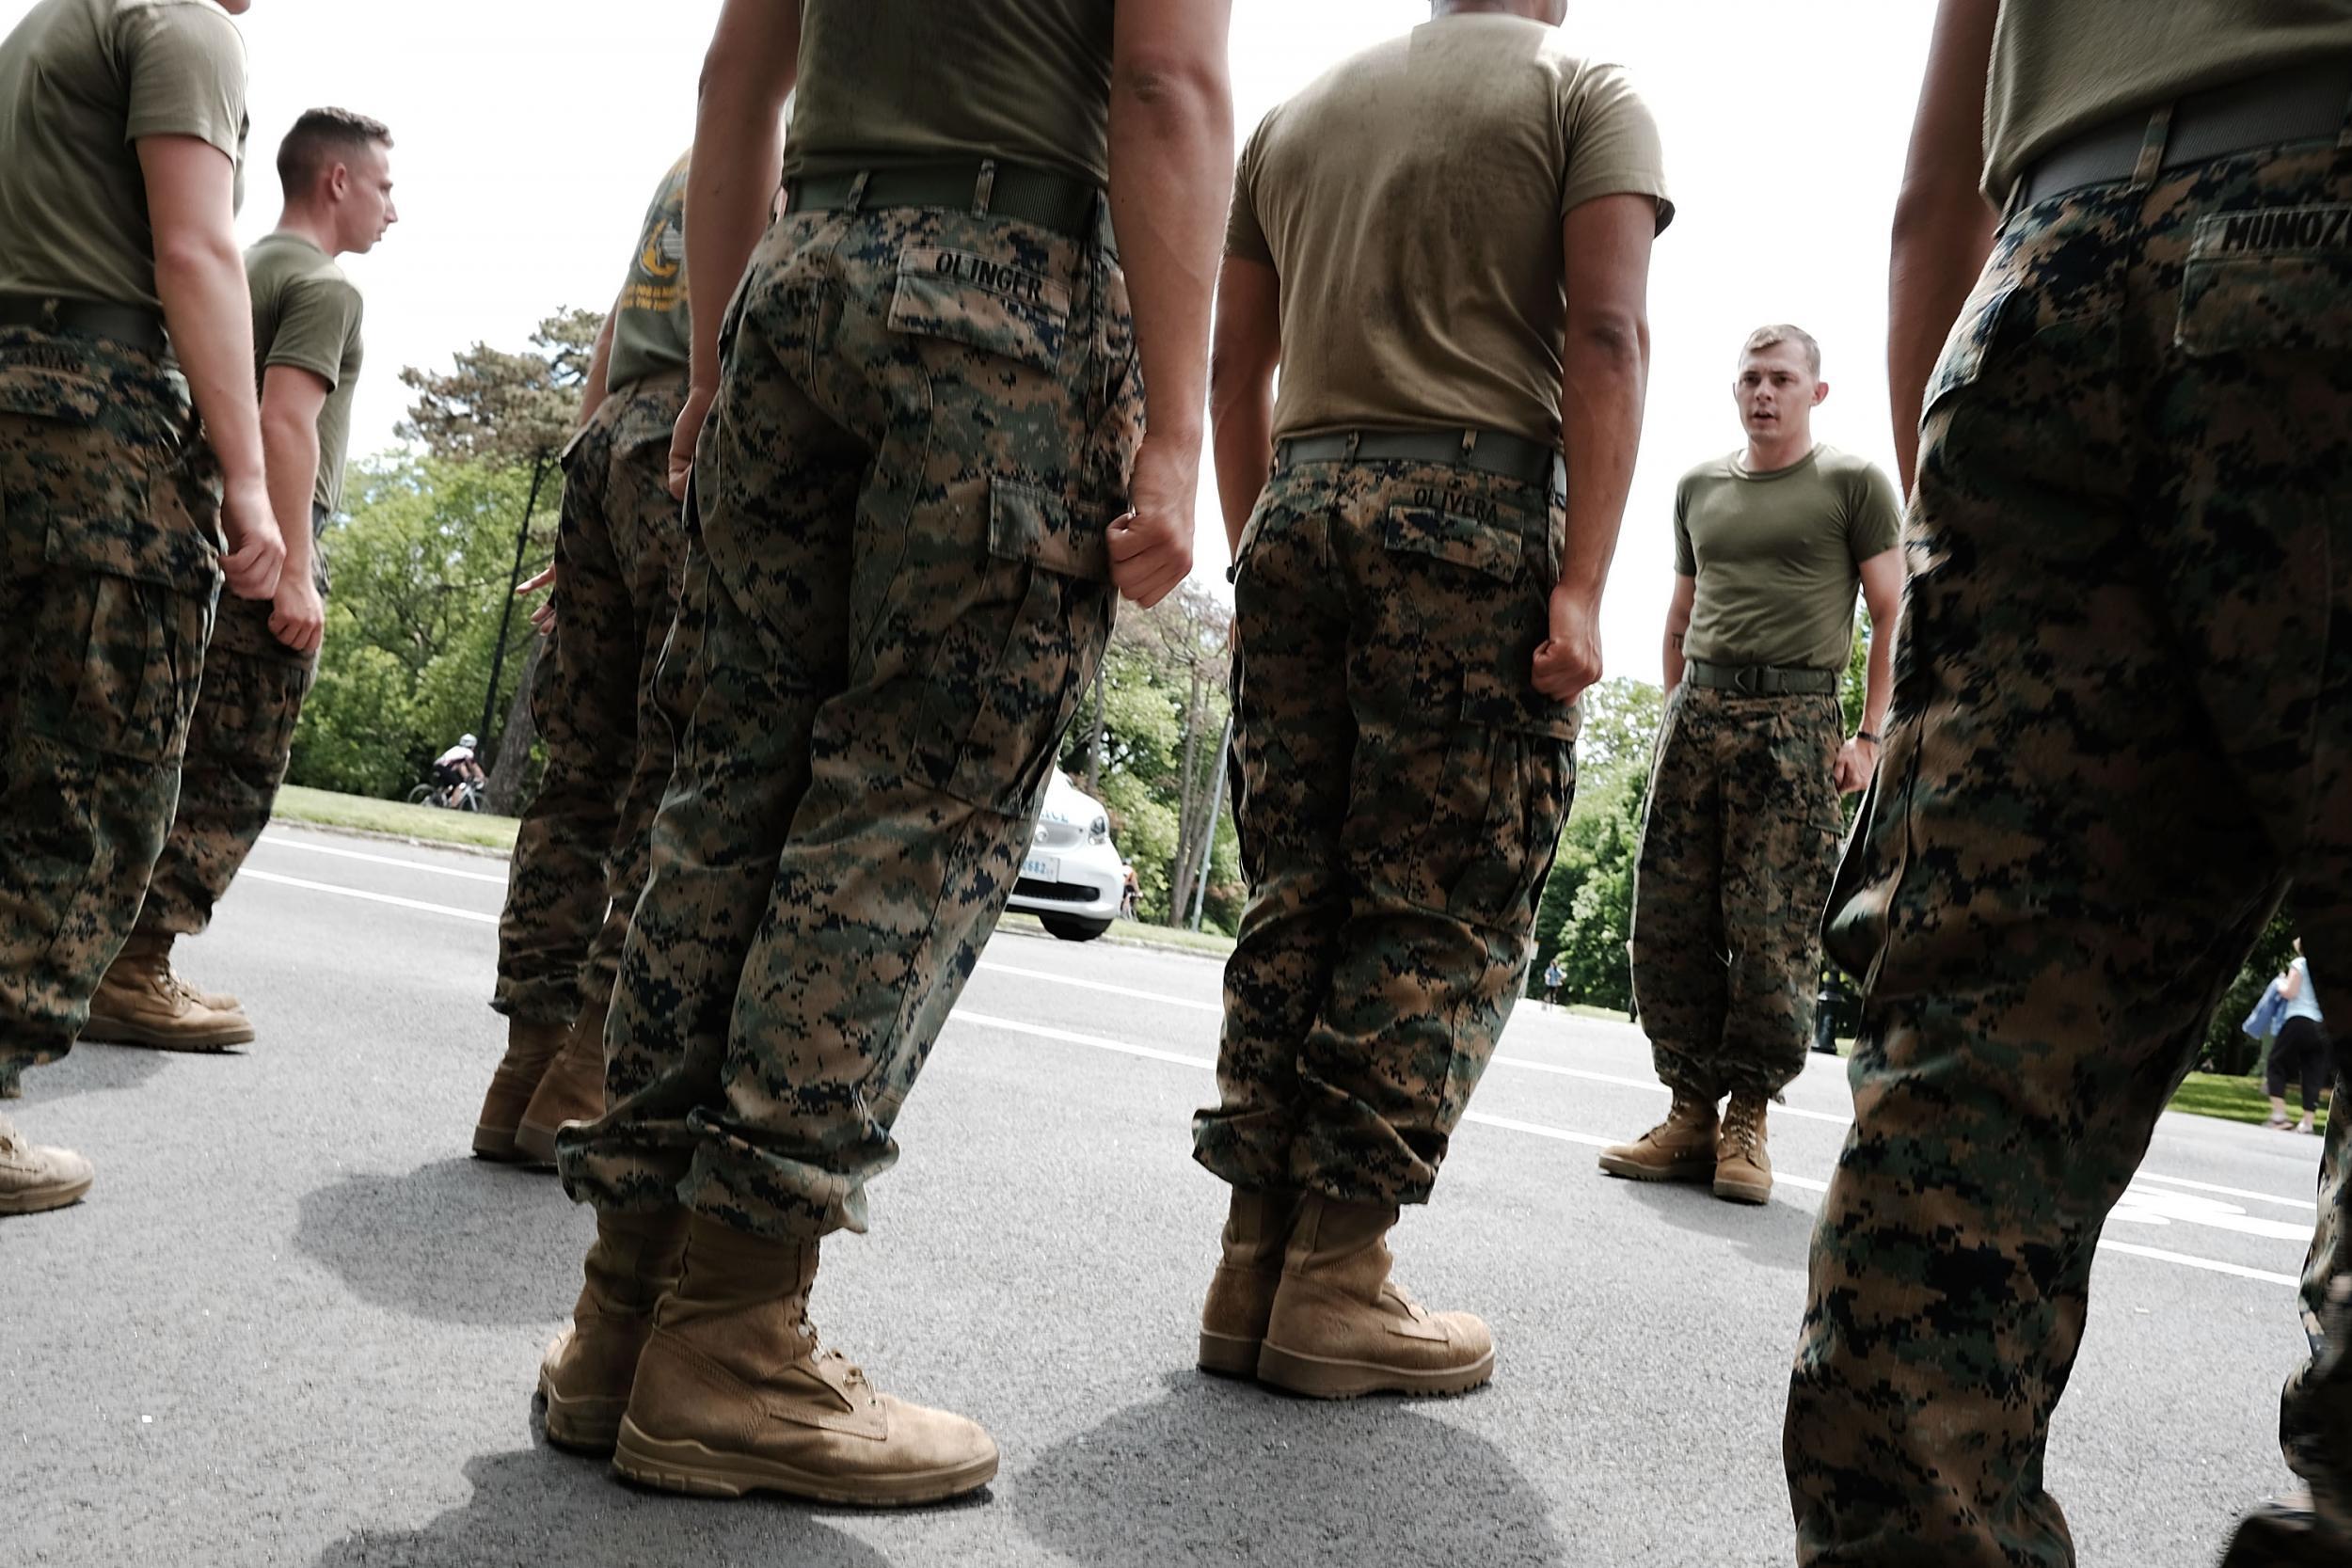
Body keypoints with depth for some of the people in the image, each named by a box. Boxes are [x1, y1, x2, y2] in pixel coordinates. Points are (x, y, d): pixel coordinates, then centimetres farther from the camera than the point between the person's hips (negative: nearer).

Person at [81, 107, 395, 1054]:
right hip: (268, 552, -9)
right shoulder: (324, 285, -6)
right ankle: (130, 976, -8)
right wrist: (296, 574, -21)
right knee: (234, 775, -7)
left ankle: (129, 969, 15)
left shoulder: (243, 270, 22)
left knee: (190, 764, 12)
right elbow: (287, 425, -18)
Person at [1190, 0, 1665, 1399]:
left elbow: (1236, 373, 19)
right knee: (1446, 913, -2)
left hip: (1300, 502, 5)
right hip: (1477, 507, -5)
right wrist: (1581, 585, -12)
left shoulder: (1294, 117, 24)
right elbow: (1607, 334, -6)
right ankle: (1336, 1279, -3)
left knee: (1293, 895, 6)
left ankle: (1257, 1265, 6)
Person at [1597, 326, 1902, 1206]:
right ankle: (1691, 1111, 7)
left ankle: (1749, 1119, 3)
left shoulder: (1853, 484, 7)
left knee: (1773, 933, -7)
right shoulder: (1699, 488, 20)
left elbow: (1893, 615, 2)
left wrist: (1869, 736, -7)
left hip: (1795, 721, -4)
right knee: (1669, 922, -1)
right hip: (1697, 714, 4)